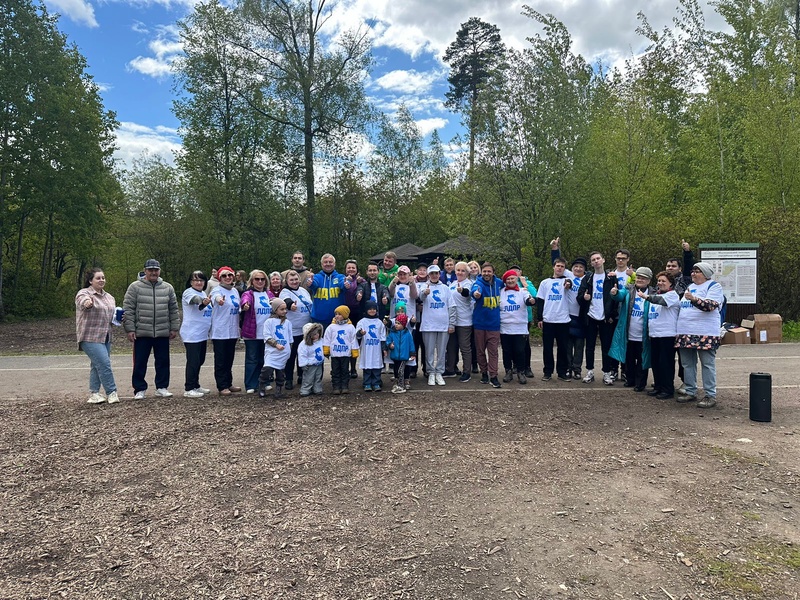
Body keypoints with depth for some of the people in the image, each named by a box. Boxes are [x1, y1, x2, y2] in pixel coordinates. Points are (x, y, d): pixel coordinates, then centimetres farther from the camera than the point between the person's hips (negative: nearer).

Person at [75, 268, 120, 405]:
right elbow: (82, 300, -31)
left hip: (105, 337, 7)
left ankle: (93, 393, 18)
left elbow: (113, 313, 29)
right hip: (90, 337, -7)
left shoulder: (109, 297, 17)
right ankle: (111, 393, -6)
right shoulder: (84, 293, -7)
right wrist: (87, 302, -54)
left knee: (97, 365, 11)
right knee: (104, 364, -13)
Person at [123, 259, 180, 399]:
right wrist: (130, 329, -8)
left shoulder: (168, 288, 9)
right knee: (140, 363, 4)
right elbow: (128, 310, -2)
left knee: (163, 361, 8)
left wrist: (174, 328, 7)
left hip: (163, 333, 3)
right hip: (141, 333, -2)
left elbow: (174, 310, 12)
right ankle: (140, 389, 15)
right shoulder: (135, 287, 0)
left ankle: (162, 387, 21)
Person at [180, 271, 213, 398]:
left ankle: (195, 386, 24)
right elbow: (195, 299, -36)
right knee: (193, 362, -7)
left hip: (202, 334, 9)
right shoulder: (189, 292, -12)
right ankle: (189, 389, 0)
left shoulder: (204, 294, 14)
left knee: (199, 361, 14)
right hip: (192, 335, -8)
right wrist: (203, 302, -56)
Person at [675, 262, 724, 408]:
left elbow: (711, 305, -19)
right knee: (687, 364, 10)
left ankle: (710, 395, 1)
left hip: (705, 333, -8)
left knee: (707, 364, -3)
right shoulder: (690, 287, 20)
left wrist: (694, 299, -34)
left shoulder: (714, 286, -3)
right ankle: (690, 392, 19)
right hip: (685, 332, 8)